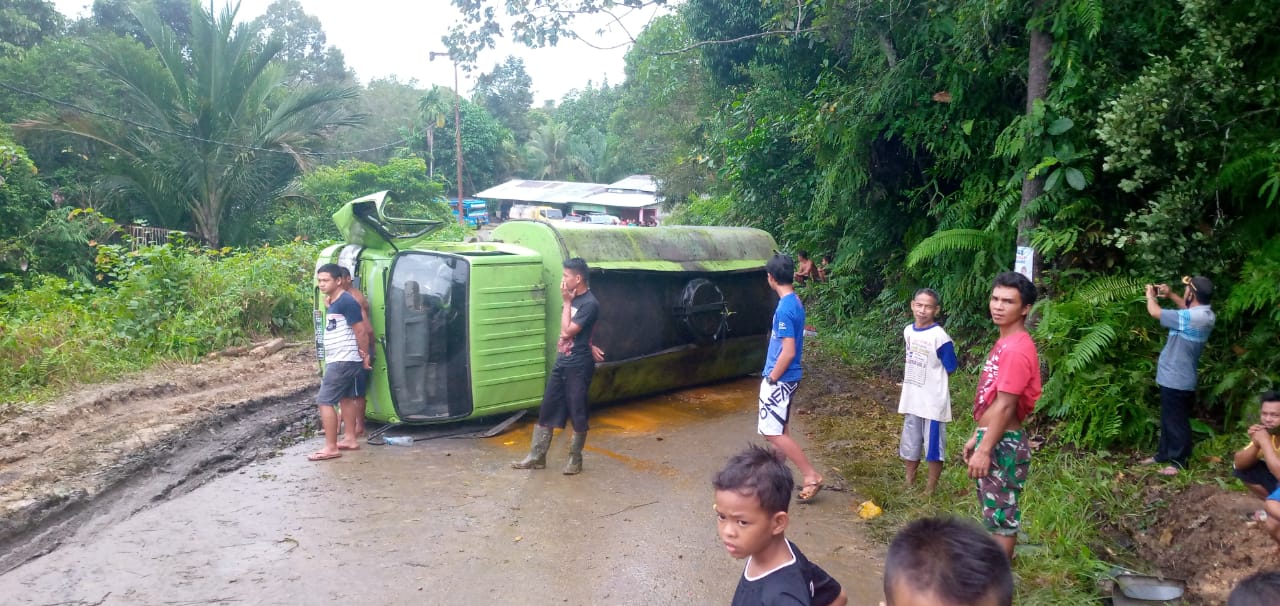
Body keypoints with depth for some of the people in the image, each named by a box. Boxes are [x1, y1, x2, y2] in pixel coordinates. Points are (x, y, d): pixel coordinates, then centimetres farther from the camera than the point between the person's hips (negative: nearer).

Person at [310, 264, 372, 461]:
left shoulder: (346, 302, -18)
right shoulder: (331, 303, 11)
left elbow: (361, 331, -18)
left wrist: (365, 355, -13)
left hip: (343, 361, -10)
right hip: (339, 360, 10)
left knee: (324, 401, -8)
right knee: (346, 398, 16)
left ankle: (331, 448, -5)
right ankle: (350, 439, 26)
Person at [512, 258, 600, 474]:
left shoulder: (590, 304, -17)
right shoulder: (573, 298, 9)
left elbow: (567, 331, -21)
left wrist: (567, 303, -14)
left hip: (578, 367, -8)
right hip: (561, 363, 8)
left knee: (577, 414, 4)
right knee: (546, 410, 10)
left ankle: (575, 459, 17)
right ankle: (537, 457, 18)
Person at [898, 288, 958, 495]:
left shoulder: (940, 337, -17)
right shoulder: (908, 331, 3)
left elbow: (948, 371, -9)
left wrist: (936, 391, -5)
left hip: (933, 403, -6)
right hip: (912, 401, 6)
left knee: (933, 447, 6)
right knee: (910, 445, 18)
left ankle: (930, 490, 20)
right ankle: (908, 484, 34)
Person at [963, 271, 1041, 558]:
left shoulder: (1017, 349, -21)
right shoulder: (1004, 342, 11)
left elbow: (1005, 406, -23)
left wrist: (984, 450, -21)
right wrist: (976, 437, 19)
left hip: (1003, 445, -10)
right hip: (992, 439, 10)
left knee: (1002, 514, 1)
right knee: (994, 511, 18)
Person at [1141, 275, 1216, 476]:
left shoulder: (1191, 318, -29)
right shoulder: (1203, 313, 2)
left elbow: (1155, 312, -24)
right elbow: (1187, 307, 27)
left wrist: (1150, 295, -3)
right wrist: (1170, 295, 16)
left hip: (1176, 380, -10)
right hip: (1174, 377, 10)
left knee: (1176, 422, 5)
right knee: (1168, 419, 21)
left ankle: (1179, 461, 18)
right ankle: (1164, 453, 34)